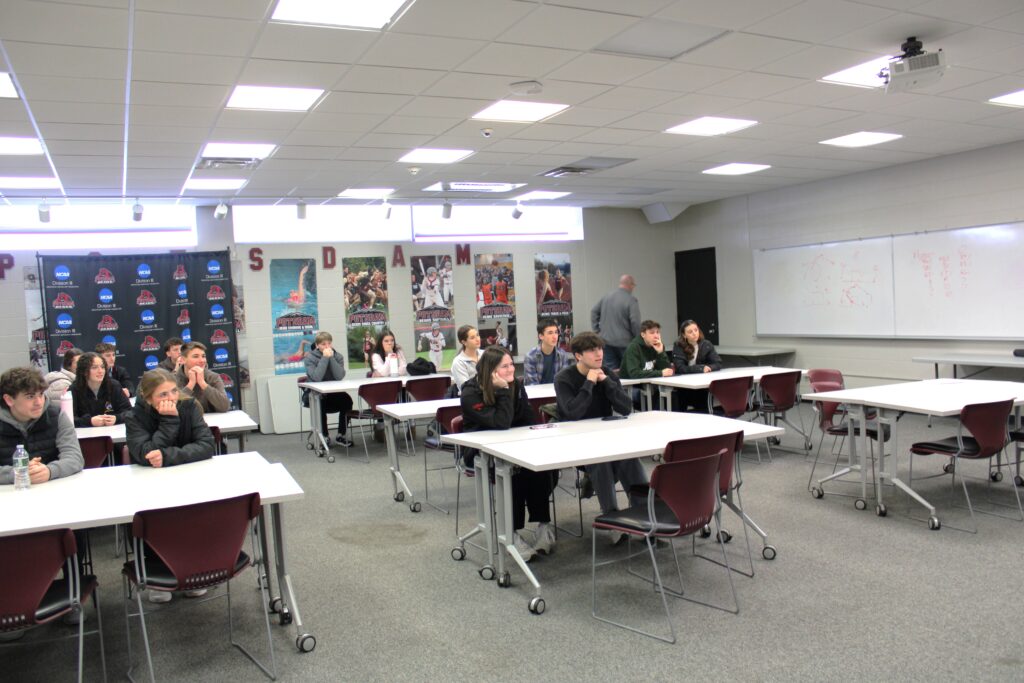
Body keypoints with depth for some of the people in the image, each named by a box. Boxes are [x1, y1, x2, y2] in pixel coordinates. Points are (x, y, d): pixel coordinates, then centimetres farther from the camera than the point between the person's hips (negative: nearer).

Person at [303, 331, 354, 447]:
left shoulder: (337, 356, 2)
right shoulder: (310, 357, -8)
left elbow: (340, 376, -15)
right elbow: (316, 377, -25)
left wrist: (331, 357, -20)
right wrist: (324, 358, -25)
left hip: (334, 393, 3)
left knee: (347, 400, -25)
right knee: (321, 403, -34)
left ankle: (341, 435, -9)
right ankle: (324, 436, -14)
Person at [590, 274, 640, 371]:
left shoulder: (606, 296, 7)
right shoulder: (631, 300, -13)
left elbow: (594, 311, 13)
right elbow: (635, 323, -18)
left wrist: (597, 330, 13)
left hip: (606, 341, 5)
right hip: (624, 342, -5)